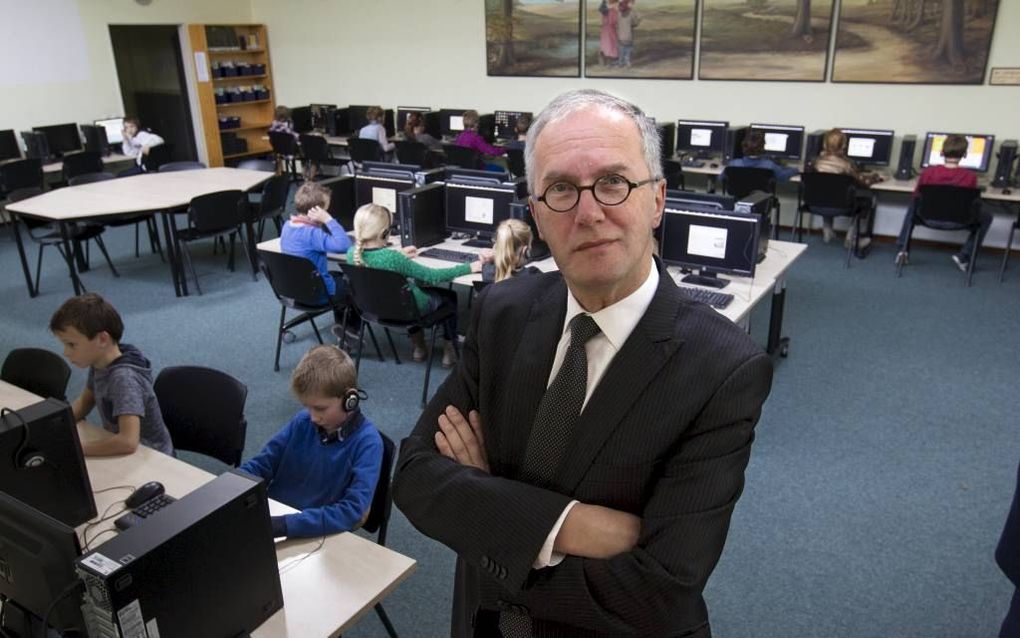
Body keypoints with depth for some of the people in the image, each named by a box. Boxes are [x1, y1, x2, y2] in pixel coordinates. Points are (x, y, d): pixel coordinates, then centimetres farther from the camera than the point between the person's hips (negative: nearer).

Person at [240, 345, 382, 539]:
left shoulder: (366, 442, -16)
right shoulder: (302, 421, -1)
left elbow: (353, 511, -24)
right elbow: (260, 465, 7)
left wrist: (285, 525, -31)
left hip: (318, 537, -5)